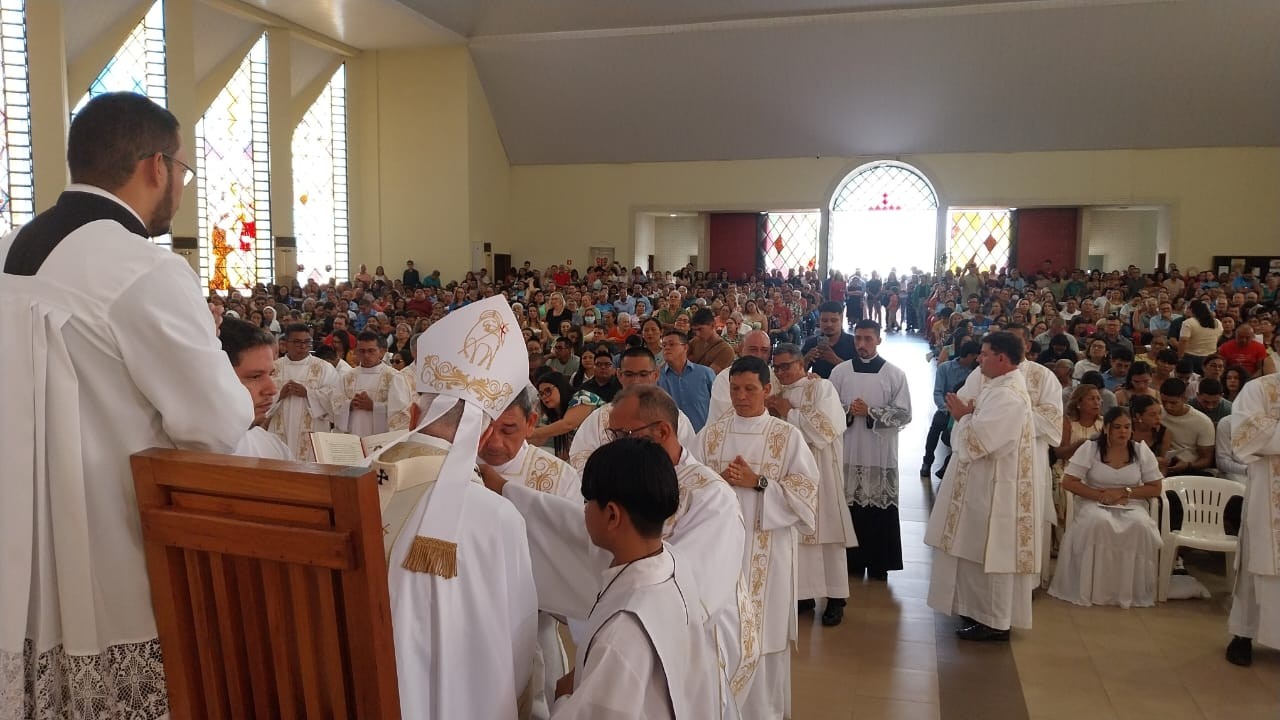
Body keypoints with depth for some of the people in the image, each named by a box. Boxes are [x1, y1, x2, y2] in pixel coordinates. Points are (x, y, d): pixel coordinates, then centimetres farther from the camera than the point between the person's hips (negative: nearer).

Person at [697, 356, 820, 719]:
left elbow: (806, 494, -6)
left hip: (765, 549, -2)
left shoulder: (788, 436, -2)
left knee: (761, 634, 4)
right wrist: (719, 480, -14)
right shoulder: (711, 433, 5)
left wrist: (758, 482, -16)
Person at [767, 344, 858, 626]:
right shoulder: (777, 393, 11)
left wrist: (789, 413, -12)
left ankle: (836, 597, 12)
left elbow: (827, 428, -17)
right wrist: (767, 414, -6)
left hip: (820, 473, -5)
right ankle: (804, 592, 16)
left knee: (826, 531, 2)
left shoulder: (822, 388, -6)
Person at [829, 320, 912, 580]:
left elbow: (903, 414, -5)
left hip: (881, 454, -1)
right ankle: (853, 562, 18)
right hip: (848, 451, 1)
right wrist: (849, 411, -14)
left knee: (880, 508, 3)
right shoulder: (840, 371, 5)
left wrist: (870, 412, -14)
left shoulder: (895, 374, 0)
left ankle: (879, 565, 16)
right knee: (850, 507, 5)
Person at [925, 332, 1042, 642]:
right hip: (987, 484, 11)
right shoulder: (1003, 386, 11)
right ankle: (985, 611, 29)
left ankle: (995, 622, 11)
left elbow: (977, 441, -26)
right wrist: (968, 415, -2)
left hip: (996, 489, -11)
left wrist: (963, 416, -9)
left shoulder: (1008, 395, -23)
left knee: (991, 554, 0)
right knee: (984, 552, 18)